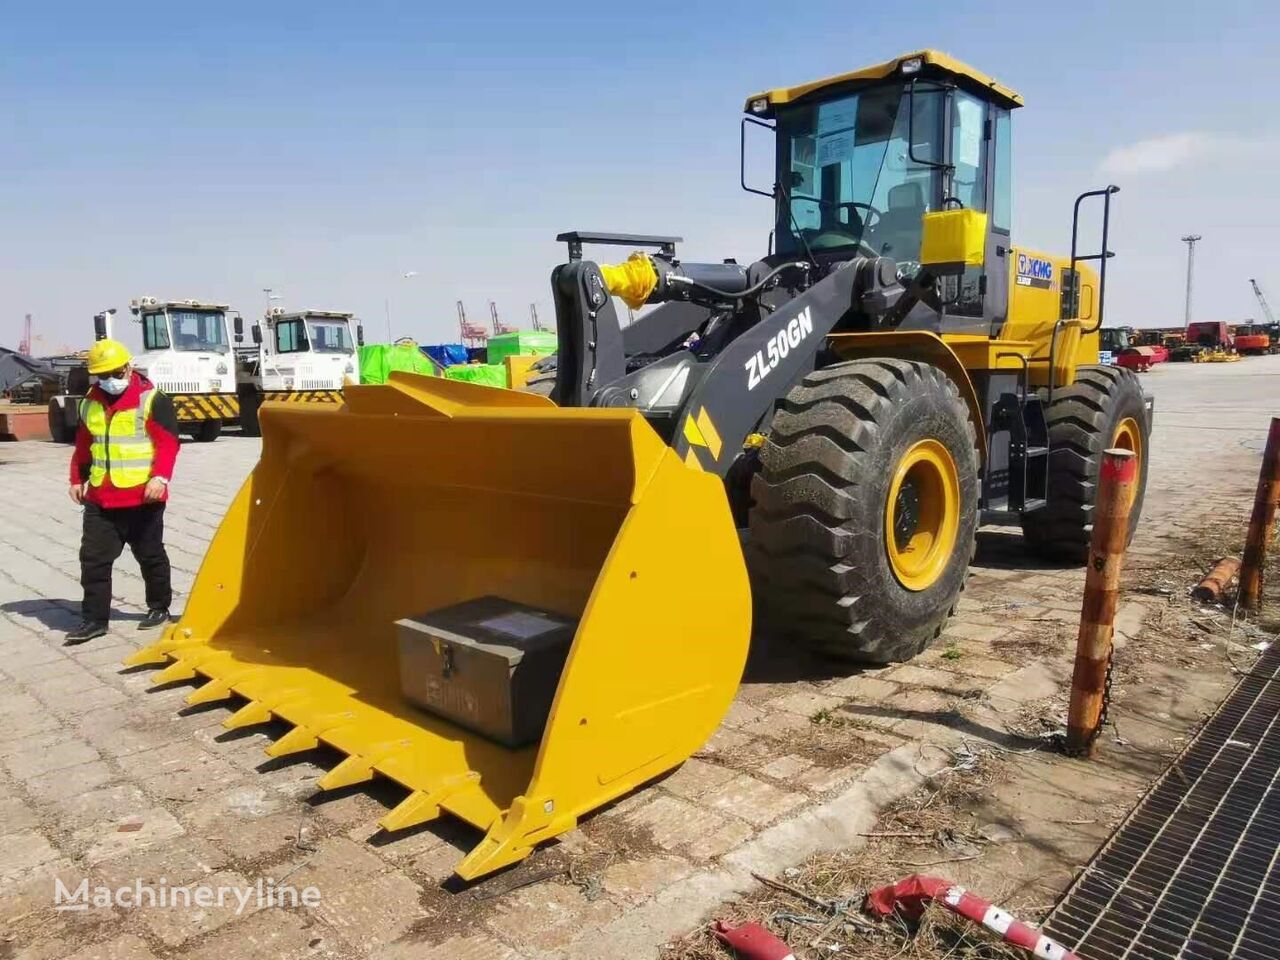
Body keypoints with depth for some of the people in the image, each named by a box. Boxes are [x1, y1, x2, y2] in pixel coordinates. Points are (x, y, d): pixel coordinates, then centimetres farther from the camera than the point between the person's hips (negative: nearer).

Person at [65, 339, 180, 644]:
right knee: (93, 558, 3)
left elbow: (168, 442, -12)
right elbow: (83, 446, 22)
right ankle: (94, 618, 11)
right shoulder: (90, 404, 12)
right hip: (99, 498, 5)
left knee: (150, 555, 8)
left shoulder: (152, 400, -7)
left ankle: (159, 607, 24)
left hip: (142, 496, -5)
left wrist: (159, 477, -23)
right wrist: (77, 479, 18)